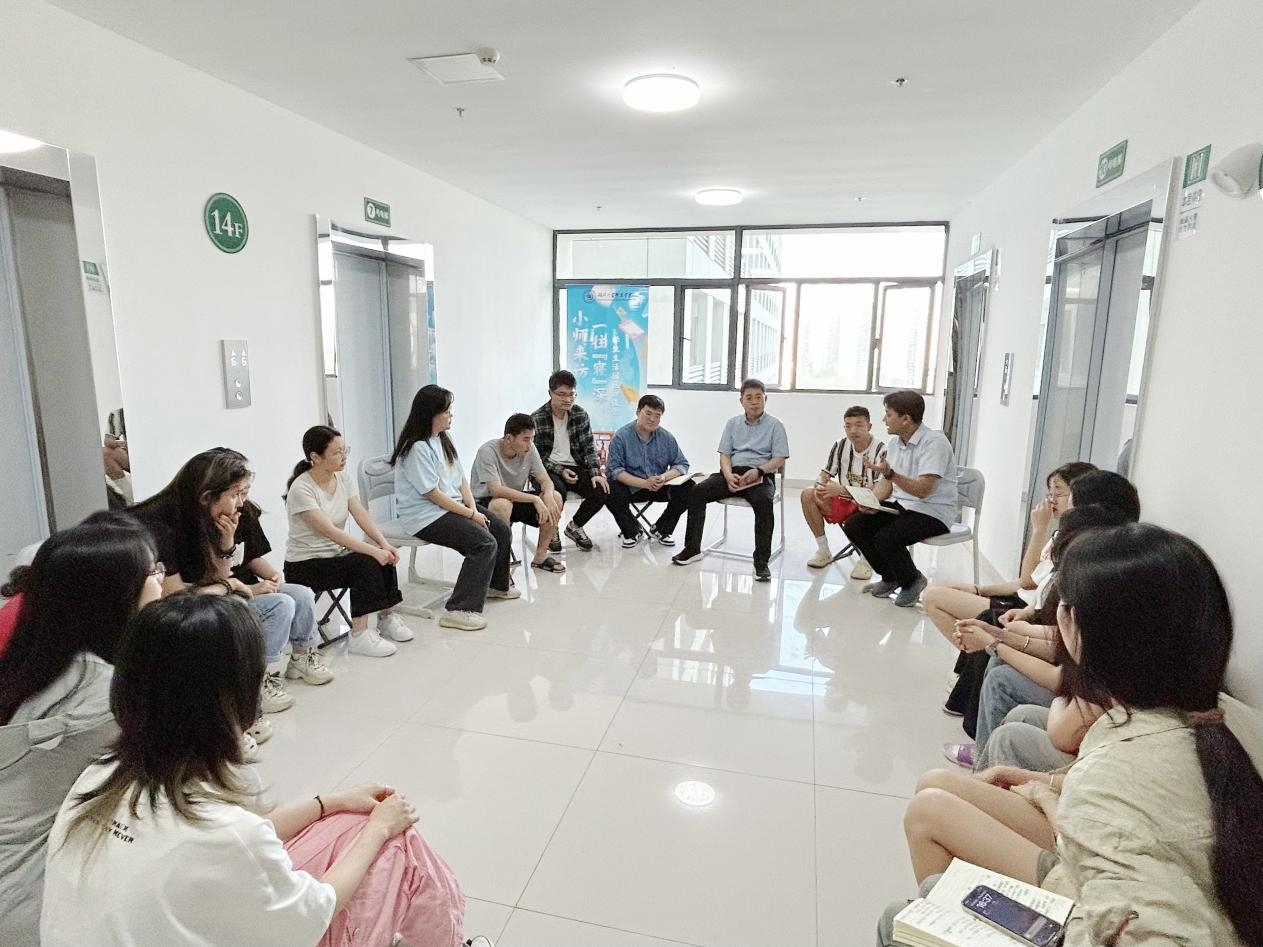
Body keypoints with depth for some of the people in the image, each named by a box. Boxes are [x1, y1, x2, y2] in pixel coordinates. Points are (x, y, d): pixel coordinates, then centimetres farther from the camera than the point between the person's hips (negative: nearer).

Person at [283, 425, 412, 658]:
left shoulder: (342, 477, 1)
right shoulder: (301, 489, -21)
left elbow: (361, 514, -8)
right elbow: (330, 531, -29)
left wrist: (384, 544, -24)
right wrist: (373, 550, -36)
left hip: (335, 553, 7)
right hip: (304, 564, -7)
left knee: (384, 558, -19)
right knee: (366, 563, -28)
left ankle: (386, 618, -2)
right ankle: (359, 636, -20)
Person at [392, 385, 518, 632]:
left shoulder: (442, 440, 11)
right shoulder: (416, 448, -19)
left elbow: (461, 480, 10)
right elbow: (432, 494, -21)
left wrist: (473, 508, -6)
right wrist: (470, 514, -16)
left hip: (453, 505, 9)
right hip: (426, 516, -9)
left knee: (503, 531, 7)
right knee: (484, 543, -24)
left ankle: (497, 584, 31)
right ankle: (459, 610, -22)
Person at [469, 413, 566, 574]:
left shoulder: (529, 449, -7)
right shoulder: (487, 452, -24)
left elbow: (546, 480, -5)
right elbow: (496, 490, -33)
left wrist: (548, 495, -29)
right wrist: (535, 499, -37)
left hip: (516, 499, 6)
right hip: (485, 503, -6)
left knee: (556, 498, -14)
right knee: (502, 504, -39)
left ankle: (540, 556, -2)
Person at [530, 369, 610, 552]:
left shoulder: (581, 415, 3)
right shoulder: (537, 419, -8)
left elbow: (589, 447, 2)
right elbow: (537, 456, -8)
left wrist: (595, 473, -14)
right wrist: (560, 471, -19)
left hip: (575, 467, 4)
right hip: (548, 469, -4)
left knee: (601, 491, -20)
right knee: (558, 490, -36)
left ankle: (575, 526, 10)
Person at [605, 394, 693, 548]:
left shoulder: (666, 437, 2)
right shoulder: (621, 436, -8)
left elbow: (682, 464, 2)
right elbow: (614, 469, -16)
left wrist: (664, 477, -20)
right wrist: (644, 483, -27)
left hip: (660, 488, 3)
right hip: (631, 487, -3)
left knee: (688, 487, -19)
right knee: (611, 491, -33)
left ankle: (661, 530, 3)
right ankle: (632, 531, -3)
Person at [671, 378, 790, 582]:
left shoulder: (775, 425, 8)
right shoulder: (732, 423, 17)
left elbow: (780, 459, 0)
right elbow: (724, 454, 11)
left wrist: (758, 471, -17)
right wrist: (729, 475, -10)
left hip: (759, 475, -3)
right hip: (732, 473, 3)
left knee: (764, 501, -36)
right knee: (697, 492, -21)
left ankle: (762, 561, -31)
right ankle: (692, 548, -13)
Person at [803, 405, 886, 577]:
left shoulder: (881, 451, -16)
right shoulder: (840, 446, 0)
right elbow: (824, 474, 6)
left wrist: (842, 490, -31)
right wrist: (820, 487, -20)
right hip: (844, 503, 5)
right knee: (807, 495, -15)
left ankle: (866, 558, -12)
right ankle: (823, 551, -4)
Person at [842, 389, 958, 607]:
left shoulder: (934, 442, -18)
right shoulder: (894, 441, 7)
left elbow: (922, 490, -27)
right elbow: (887, 482, 10)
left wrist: (890, 473, -40)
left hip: (932, 512, -8)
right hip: (900, 504, 8)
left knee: (885, 538, -29)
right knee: (853, 525, -7)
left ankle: (913, 581, 1)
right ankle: (890, 578, 11)